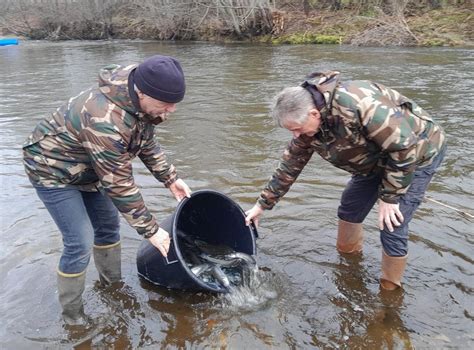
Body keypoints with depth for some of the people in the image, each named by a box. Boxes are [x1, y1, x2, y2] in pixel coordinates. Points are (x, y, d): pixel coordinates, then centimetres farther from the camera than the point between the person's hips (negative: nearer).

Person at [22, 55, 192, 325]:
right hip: (53, 170, -8)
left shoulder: (139, 98, -13)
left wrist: (170, 178, 2)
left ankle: (112, 285, 34)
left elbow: (147, 141, 5)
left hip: (87, 168, 9)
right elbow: (119, 184, -32)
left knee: (108, 224, 14)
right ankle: (72, 315, 11)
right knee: (80, 244, -10)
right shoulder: (105, 120, -40)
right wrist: (150, 229, -24)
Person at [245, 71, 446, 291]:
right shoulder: (307, 126, -12)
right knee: (349, 210, 12)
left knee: (392, 227, -11)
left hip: (416, 152, -7)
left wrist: (389, 196, -23)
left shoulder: (358, 104, -39)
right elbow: (289, 166, 0)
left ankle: (390, 289, 12)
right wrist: (262, 205, 4)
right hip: (376, 158, 8)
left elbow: (404, 146, -32)